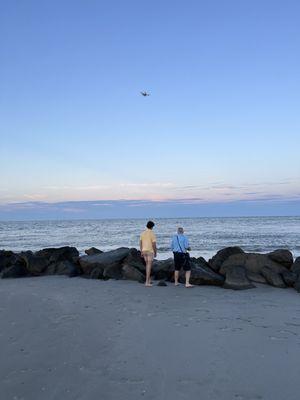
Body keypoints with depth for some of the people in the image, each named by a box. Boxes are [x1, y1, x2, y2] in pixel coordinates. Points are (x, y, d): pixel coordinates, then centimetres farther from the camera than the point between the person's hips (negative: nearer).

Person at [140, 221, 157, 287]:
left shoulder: (143, 233, 7)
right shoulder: (152, 233, -12)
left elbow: (140, 243, 8)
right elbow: (154, 244, -15)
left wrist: (141, 252, 14)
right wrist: (155, 252, -4)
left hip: (144, 251, 6)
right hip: (150, 251, -6)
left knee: (147, 265, 20)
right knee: (149, 266, -4)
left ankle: (149, 279, 24)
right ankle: (147, 282, -7)